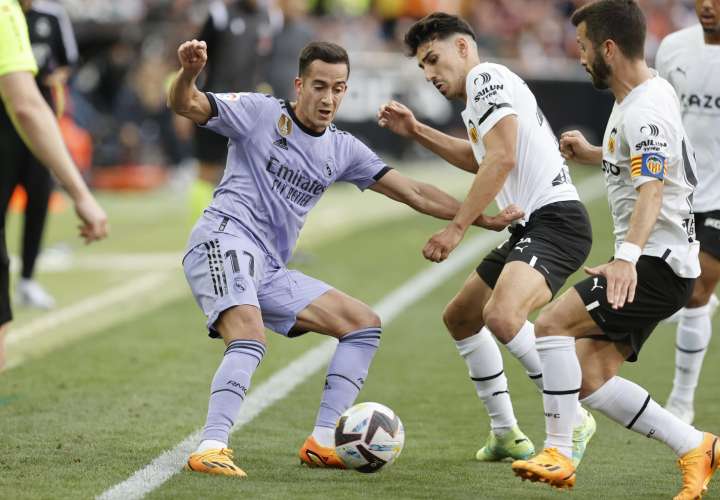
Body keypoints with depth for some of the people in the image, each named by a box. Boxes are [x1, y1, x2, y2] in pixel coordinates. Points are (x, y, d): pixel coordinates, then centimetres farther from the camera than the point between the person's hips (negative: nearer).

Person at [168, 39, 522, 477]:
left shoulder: (342, 150, 14)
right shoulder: (261, 112, -2)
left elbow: (415, 194, 16)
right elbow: (186, 106, -13)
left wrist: (484, 218, 9)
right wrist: (189, 73, -36)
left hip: (269, 272, 8)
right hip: (225, 242, -8)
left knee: (365, 324, 7)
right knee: (250, 340, -33)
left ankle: (323, 443, 4)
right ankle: (211, 449, -38)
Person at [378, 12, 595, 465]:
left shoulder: (485, 76, -7)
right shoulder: (482, 92, 23)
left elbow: (502, 159, -20)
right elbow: (479, 160, 43)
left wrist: (456, 229, -19)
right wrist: (417, 132, 36)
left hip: (555, 219, -11)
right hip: (530, 227, 11)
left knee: (502, 316, -32)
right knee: (460, 317, 21)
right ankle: (507, 435, 24)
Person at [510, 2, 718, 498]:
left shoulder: (646, 111, -19)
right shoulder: (637, 97, 13)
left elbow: (652, 191, -34)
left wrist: (627, 257, -48)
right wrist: (592, 154, 24)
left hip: (657, 264, -10)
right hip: (645, 263, 10)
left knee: (552, 324, -19)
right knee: (589, 379, 5)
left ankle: (558, 454, -13)